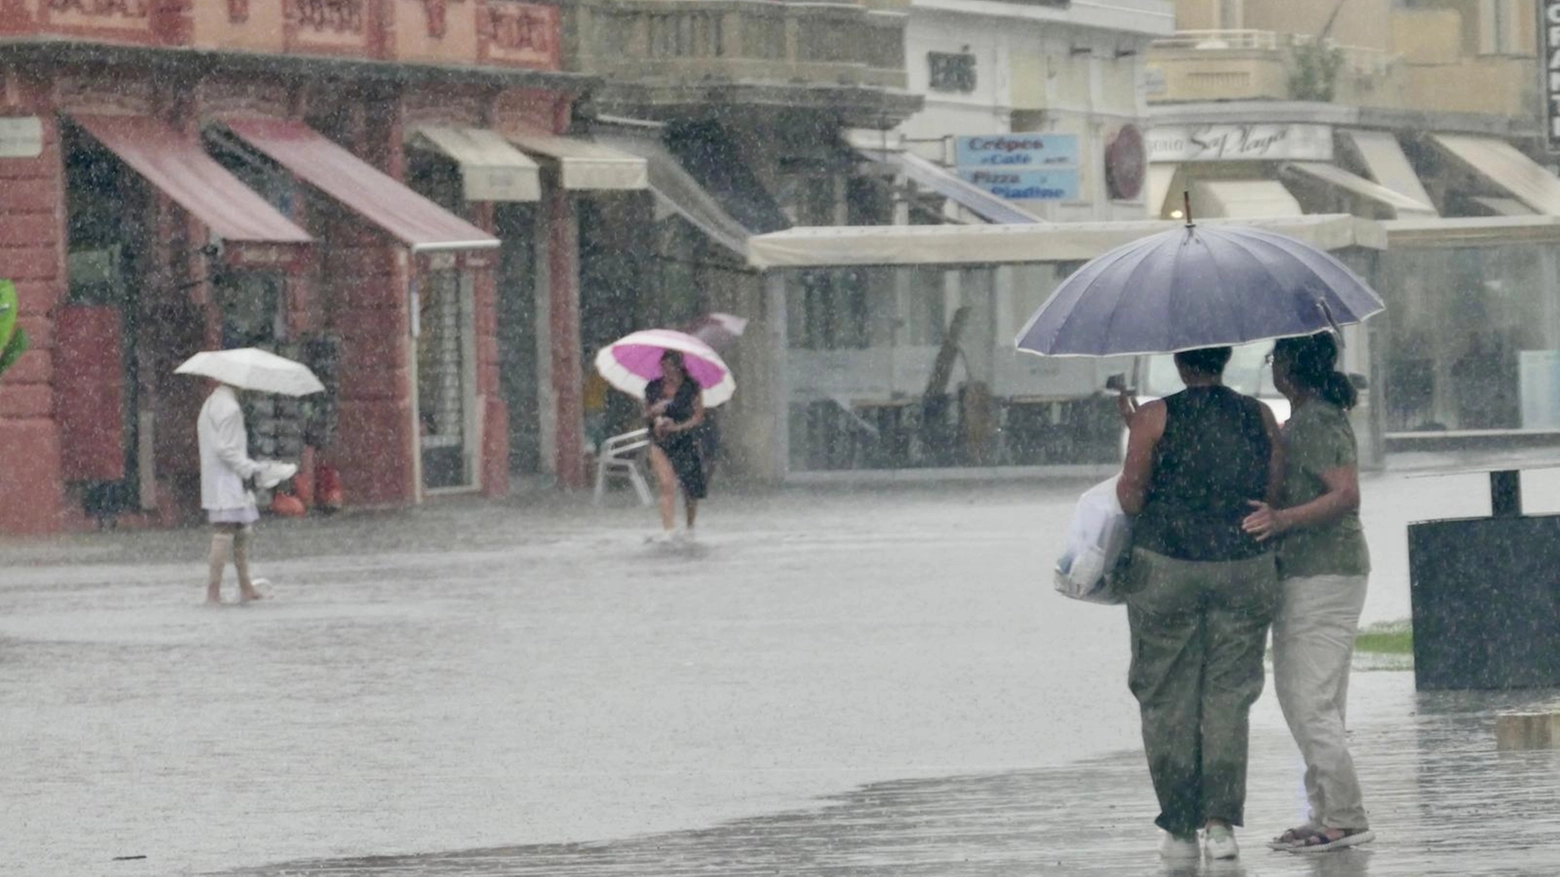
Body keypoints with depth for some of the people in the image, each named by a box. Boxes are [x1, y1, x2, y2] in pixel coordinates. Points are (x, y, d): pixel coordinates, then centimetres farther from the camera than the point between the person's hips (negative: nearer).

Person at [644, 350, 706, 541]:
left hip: (686, 441, -1)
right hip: (660, 442, 1)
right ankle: (669, 529, -25)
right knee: (667, 484, -18)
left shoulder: (692, 388, 0)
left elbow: (698, 418, -3)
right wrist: (654, 413, -9)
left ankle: (690, 527, 29)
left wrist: (677, 427, -17)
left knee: (690, 490, 6)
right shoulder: (653, 388, 8)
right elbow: (646, 416, 14)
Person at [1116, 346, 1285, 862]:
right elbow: (1275, 497, 4)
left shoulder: (1157, 418, -8)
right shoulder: (1259, 418, 1)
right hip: (1245, 568, 2)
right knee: (1229, 695, 7)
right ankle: (1222, 820, -5)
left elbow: (1131, 500, -6)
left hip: (1166, 570, -2)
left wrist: (1134, 437, 7)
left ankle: (1179, 828, 8)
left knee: (1168, 699, 7)